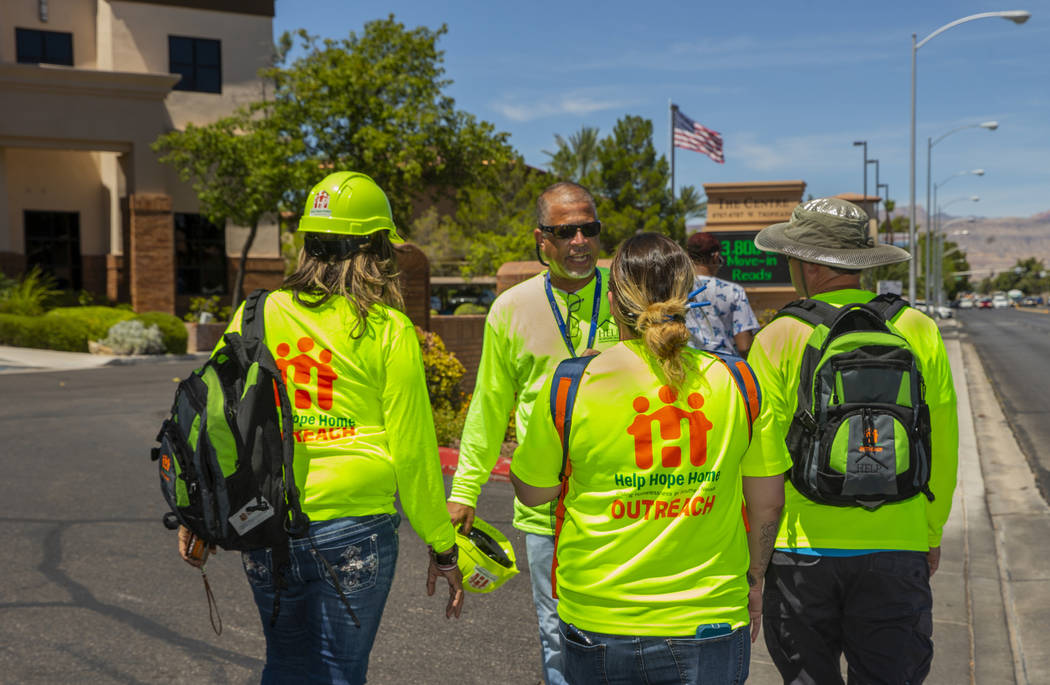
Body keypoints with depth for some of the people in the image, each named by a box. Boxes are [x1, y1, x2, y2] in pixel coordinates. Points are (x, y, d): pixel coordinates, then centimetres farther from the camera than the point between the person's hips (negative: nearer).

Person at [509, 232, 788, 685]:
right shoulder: (735, 381, -5)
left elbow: (532, 491, 2)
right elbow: (768, 499, 3)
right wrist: (753, 579, 19)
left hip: (599, 626, 0)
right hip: (710, 621, 1)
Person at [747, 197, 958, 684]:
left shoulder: (778, 339, -8)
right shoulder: (919, 331, 0)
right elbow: (943, 447, 5)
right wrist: (932, 532, 17)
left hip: (801, 550, -2)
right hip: (897, 548, 2)